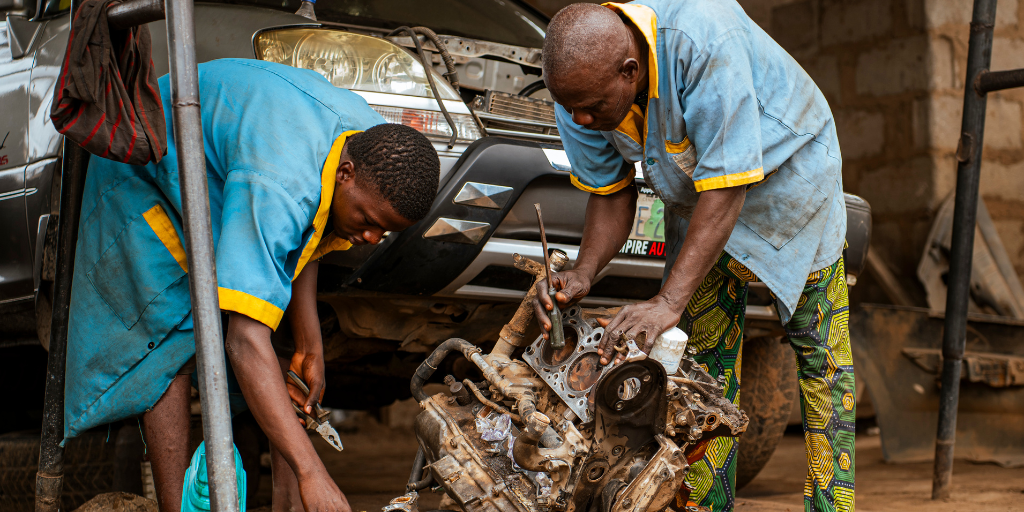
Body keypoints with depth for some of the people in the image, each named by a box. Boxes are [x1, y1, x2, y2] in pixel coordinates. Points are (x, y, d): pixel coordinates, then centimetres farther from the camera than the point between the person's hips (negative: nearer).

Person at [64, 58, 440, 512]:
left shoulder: (378, 149, -22)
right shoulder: (276, 185, -47)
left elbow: (305, 238, -2)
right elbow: (245, 341, -53)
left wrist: (309, 346, -6)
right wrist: (311, 473, -56)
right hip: (144, 174, -7)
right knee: (170, 350, -16)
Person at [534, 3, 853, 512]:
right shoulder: (579, 84, -22)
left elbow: (725, 190, -39)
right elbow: (610, 195, -8)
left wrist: (668, 302, -42)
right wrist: (582, 272, -27)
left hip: (786, 169, -5)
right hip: (693, 195, 5)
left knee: (820, 352, 1)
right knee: (704, 357, 4)